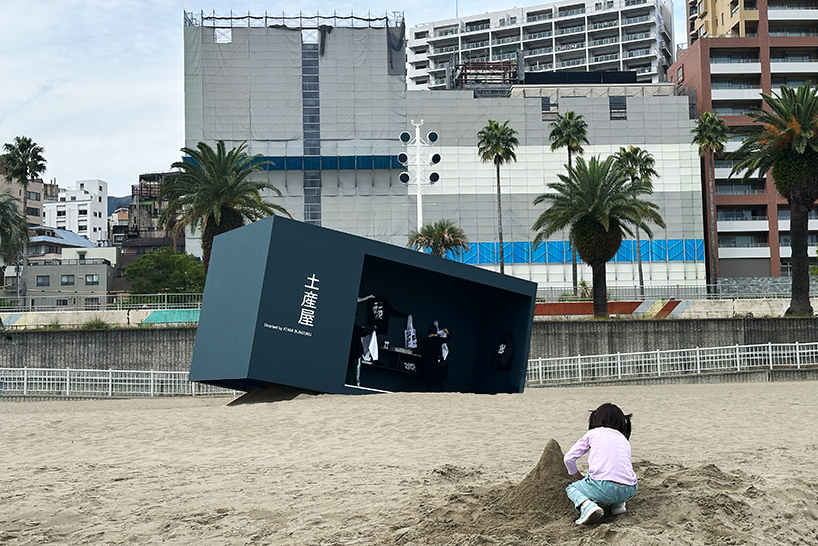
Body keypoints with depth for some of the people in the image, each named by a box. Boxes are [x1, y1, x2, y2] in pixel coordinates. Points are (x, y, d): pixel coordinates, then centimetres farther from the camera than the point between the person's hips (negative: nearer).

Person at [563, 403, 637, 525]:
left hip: (603, 487, -5)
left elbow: (569, 458, 14)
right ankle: (618, 504, 15)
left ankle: (586, 505, -8)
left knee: (571, 488, 23)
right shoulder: (624, 440, 27)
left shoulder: (593, 433, 16)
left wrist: (579, 478, 32)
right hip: (628, 491, 5)